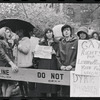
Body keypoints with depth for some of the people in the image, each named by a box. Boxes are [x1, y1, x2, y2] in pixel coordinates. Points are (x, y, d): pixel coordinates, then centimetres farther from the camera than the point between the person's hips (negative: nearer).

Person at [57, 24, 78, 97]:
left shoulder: (76, 41, 0)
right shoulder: (61, 43, 13)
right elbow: (58, 56, 13)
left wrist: (72, 65, -13)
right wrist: (61, 65, -2)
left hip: (73, 69, -3)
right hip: (63, 69, 4)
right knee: (63, 89, 5)